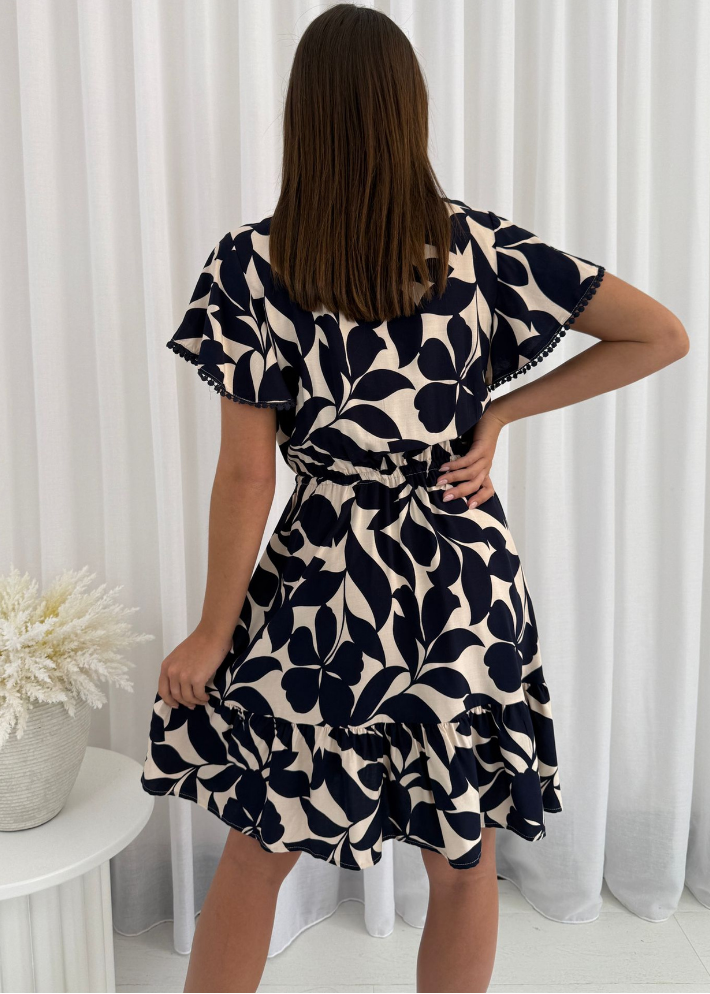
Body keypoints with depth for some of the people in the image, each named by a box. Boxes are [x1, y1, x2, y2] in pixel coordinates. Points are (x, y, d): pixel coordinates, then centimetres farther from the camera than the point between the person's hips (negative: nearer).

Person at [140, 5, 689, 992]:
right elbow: (662, 336, -1)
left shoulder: (252, 263, -12)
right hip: (464, 584, 2)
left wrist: (212, 633, -1)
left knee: (256, 854, 18)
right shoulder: (481, 246, -6)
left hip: (320, 585, -1)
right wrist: (497, 413, -2)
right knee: (463, 862, 20)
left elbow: (247, 475, -12)